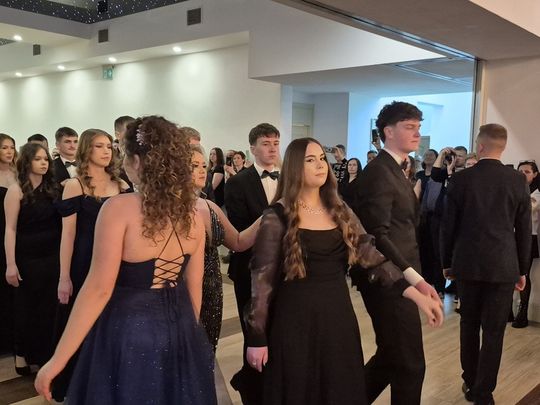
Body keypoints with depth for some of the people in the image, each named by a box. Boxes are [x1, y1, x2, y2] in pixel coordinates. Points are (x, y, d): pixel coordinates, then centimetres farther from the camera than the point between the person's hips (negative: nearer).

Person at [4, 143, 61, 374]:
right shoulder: (17, 190, -7)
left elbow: (60, 223, 6)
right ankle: (23, 355, 28)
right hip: (27, 258, -4)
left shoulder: (52, 188, 6)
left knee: (49, 308, 10)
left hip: (53, 256, 4)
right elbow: (10, 229, -10)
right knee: (26, 307, 11)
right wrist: (11, 265, -15)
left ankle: (44, 355, 26)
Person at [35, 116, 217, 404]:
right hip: (178, 328, 5)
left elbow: (99, 289, -21)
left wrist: (58, 360, -14)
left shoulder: (119, 208, -18)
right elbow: (194, 286, 5)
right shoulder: (192, 216, -2)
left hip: (128, 330, -5)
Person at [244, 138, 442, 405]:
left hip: (338, 316, 5)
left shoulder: (339, 211, 5)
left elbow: (372, 256, 1)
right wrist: (256, 338, -10)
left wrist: (417, 295, -7)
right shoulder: (277, 217, -9)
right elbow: (262, 278, -10)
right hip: (296, 320, -4)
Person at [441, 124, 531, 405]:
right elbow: (524, 230, 1)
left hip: (467, 264, 1)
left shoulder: (460, 179, -5)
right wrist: (523, 269, 11)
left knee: (469, 325, 16)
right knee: (494, 332, 5)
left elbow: (448, 225, -1)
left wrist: (447, 262, 11)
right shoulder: (519, 181, -4)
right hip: (503, 265, -1)